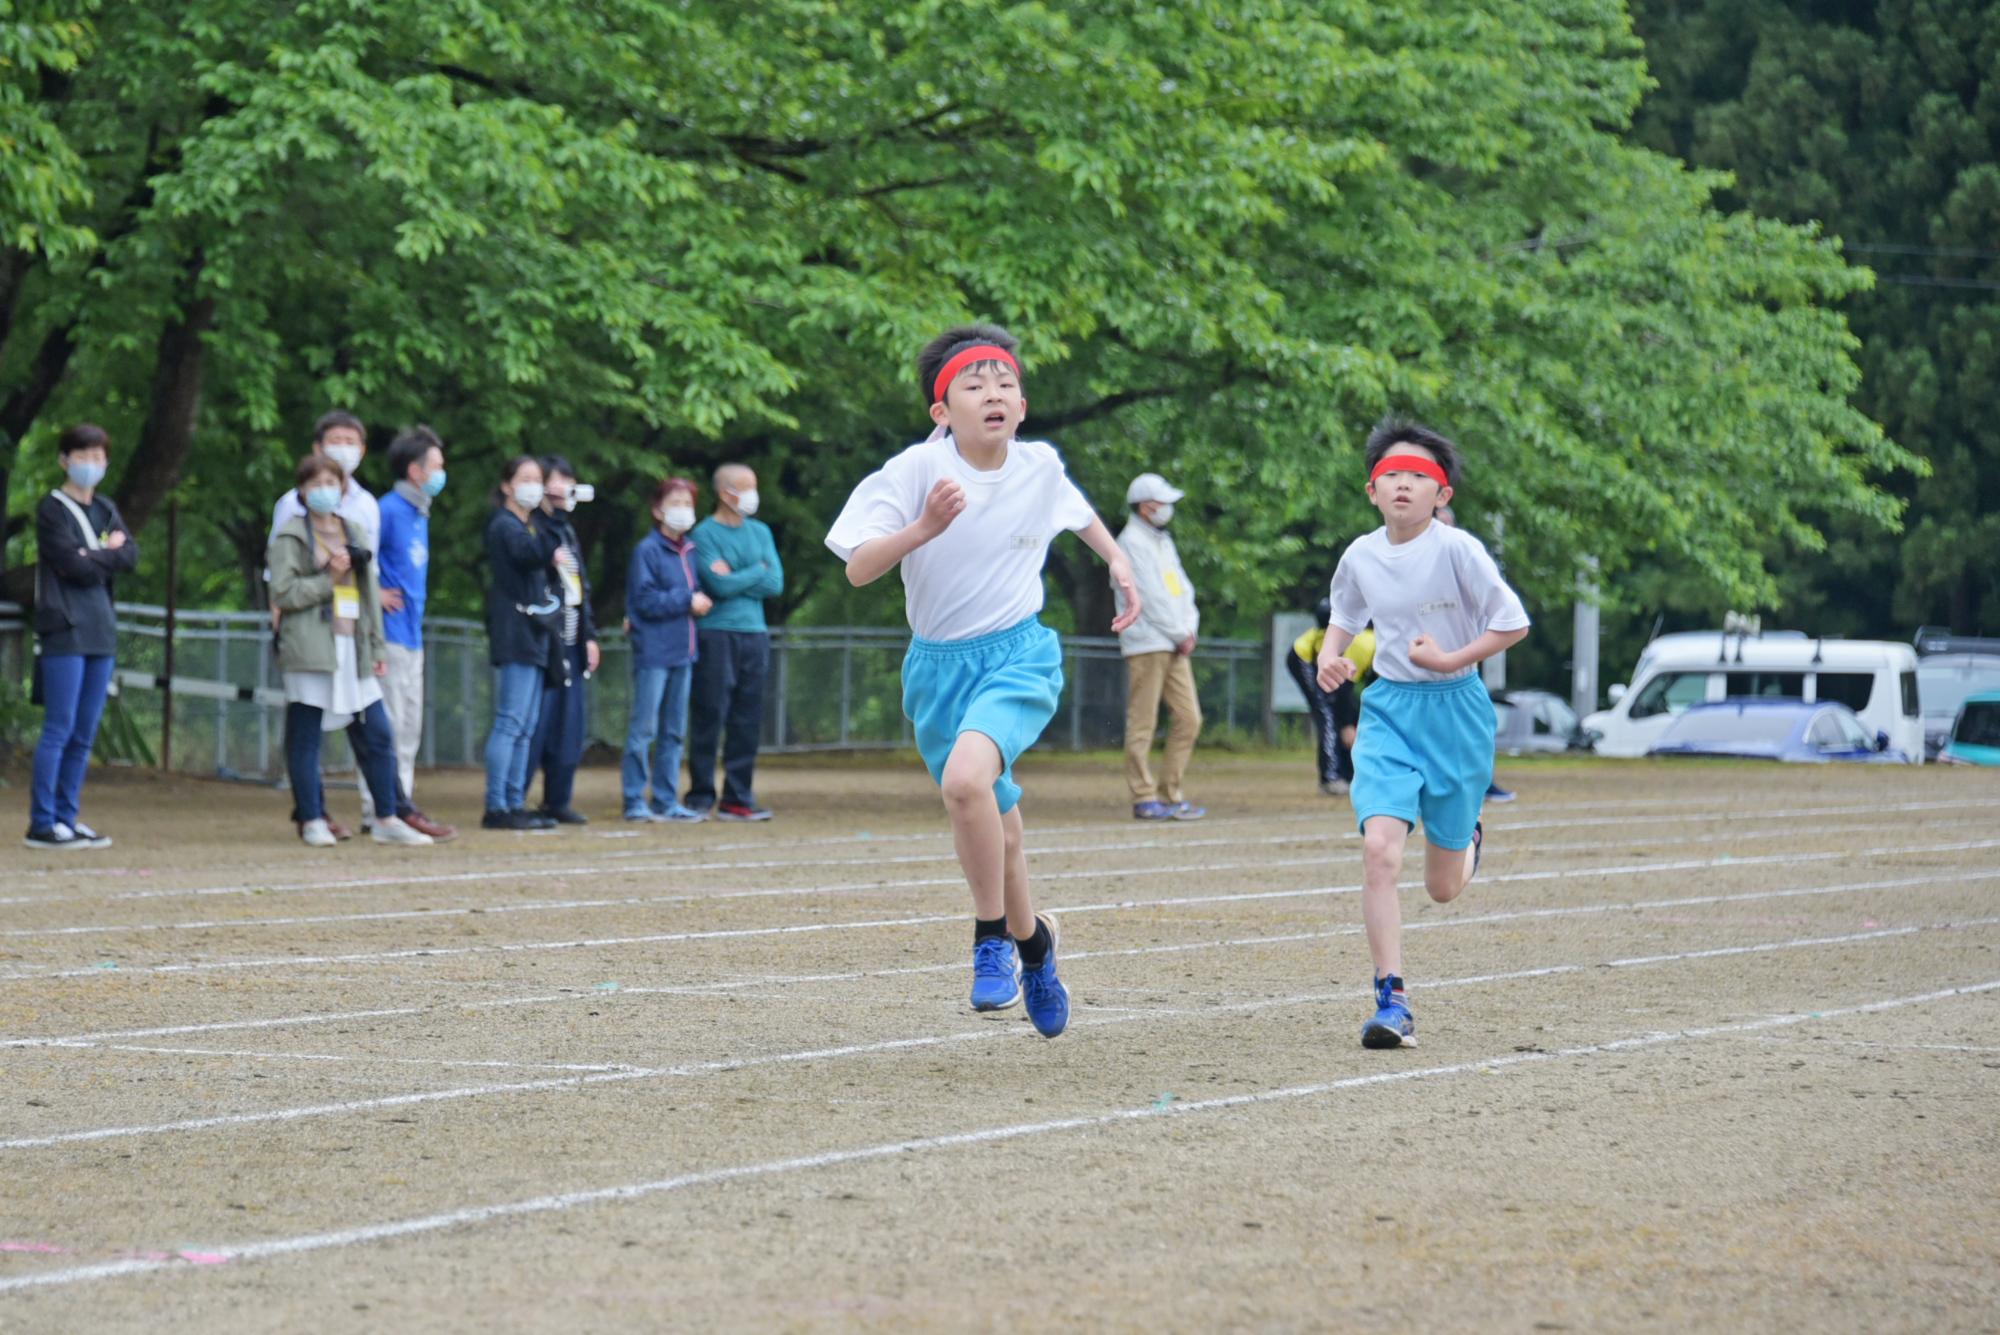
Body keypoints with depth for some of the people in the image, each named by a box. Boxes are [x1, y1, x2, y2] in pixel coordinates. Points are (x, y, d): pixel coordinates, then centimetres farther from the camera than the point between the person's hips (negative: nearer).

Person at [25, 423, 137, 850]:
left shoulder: (107, 510, 17)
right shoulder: (52, 509, -3)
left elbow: (131, 556, 4)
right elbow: (74, 565, -13)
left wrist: (95, 557, -10)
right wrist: (109, 555, -1)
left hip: (101, 632, 7)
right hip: (65, 629, -7)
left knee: (84, 735, 7)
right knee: (59, 729, -9)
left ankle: (67, 819, 11)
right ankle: (42, 824, -7)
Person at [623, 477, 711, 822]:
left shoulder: (690, 550, 13)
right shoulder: (647, 550, -8)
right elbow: (646, 600, -14)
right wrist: (687, 602, -12)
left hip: (682, 651, 7)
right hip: (653, 652, -7)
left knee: (674, 731, 9)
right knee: (643, 729, -6)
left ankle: (666, 800, 14)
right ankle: (635, 802, -3)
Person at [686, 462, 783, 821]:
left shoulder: (760, 532, 14)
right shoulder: (705, 534, -3)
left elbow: (776, 583, 4)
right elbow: (720, 585, -14)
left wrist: (736, 580, -6)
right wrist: (756, 571, 0)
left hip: (754, 634, 5)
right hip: (716, 634, -5)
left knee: (747, 723, 4)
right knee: (709, 718, -5)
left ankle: (739, 798, 8)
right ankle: (701, 798, 0)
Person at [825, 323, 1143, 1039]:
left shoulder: (1040, 466, -4)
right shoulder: (916, 471, -14)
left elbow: (1075, 509, 22)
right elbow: (859, 570, -22)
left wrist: (1117, 559, 15)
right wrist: (924, 528, -35)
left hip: (1019, 656, -1)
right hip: (939, 664, 1)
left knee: (967, 776, -29)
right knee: (993, 827, 13)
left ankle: (993, 938, -13)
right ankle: (1030, 937, 42)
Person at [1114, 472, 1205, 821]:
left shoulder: (1163, 542, 20)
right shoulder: (1132, 542, -7)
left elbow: (1182, 588, 18)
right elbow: (1151, 597, -13)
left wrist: (1190, 629, 2)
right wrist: (1180, 634, -9)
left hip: (1175, 646, 9)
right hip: (1147, 644, -9)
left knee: (1188, 718, 5)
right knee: (1142, 723, -5)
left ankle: (1171, 793, 11)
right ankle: (1144, 797, -4)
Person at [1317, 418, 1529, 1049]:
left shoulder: (1456, 549, -14)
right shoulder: (1360, 557, -1)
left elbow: (1514, 623, -11)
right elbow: (1344, 617, 19)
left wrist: (1449, 659, -17)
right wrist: (1330, 659, 0)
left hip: (1454, 712, -2)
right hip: (1388, 711, 2)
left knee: (1442, 887, 7)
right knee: (1379, 850, -20)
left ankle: (1467, 841, 47)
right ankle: (1391, 1002, -13)